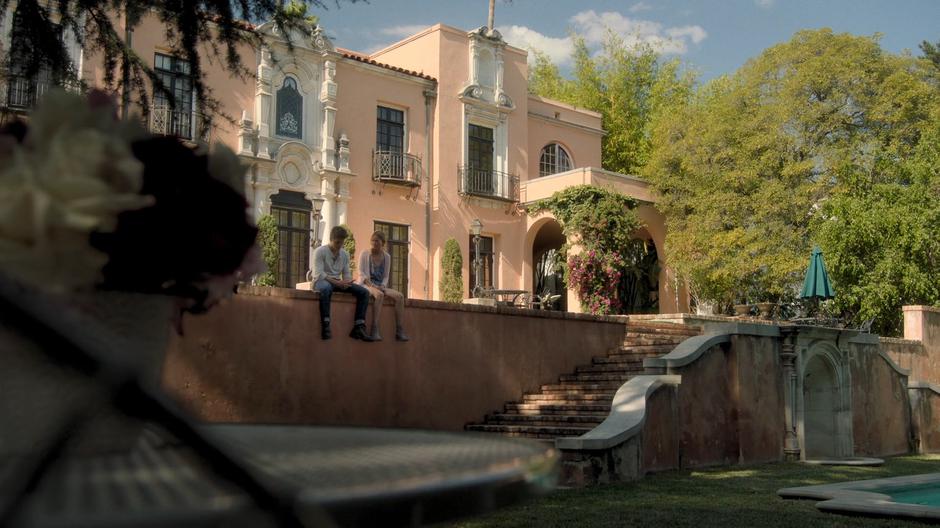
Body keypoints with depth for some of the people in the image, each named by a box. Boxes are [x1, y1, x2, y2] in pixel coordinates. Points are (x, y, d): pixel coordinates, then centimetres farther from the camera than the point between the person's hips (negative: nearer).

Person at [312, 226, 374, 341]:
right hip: (321, 281, -6)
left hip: (338, 282, 6)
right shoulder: (320, 251, -8)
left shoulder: (345, 254, 11)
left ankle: (358, 327, -19)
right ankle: (325, 325, -42)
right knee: (326, 288, -44)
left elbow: (346, 273, 12)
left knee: (364, 292, -12)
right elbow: (319, 274, -17)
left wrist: (347, 282, -14)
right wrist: (337, 283, -27)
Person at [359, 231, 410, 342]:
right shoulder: (365, 254, 1)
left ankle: (399, 330, -22)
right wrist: (372, 285, -21)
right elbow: (362, 274, -6)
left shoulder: (387, 256, 12)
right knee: (379, 295, -38)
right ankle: (375, 330, -42)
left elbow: (386, 276, 12)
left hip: (381, 286, 5)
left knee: (400, 296, -19)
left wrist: (383, 286, -9)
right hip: (367, 285, -5)